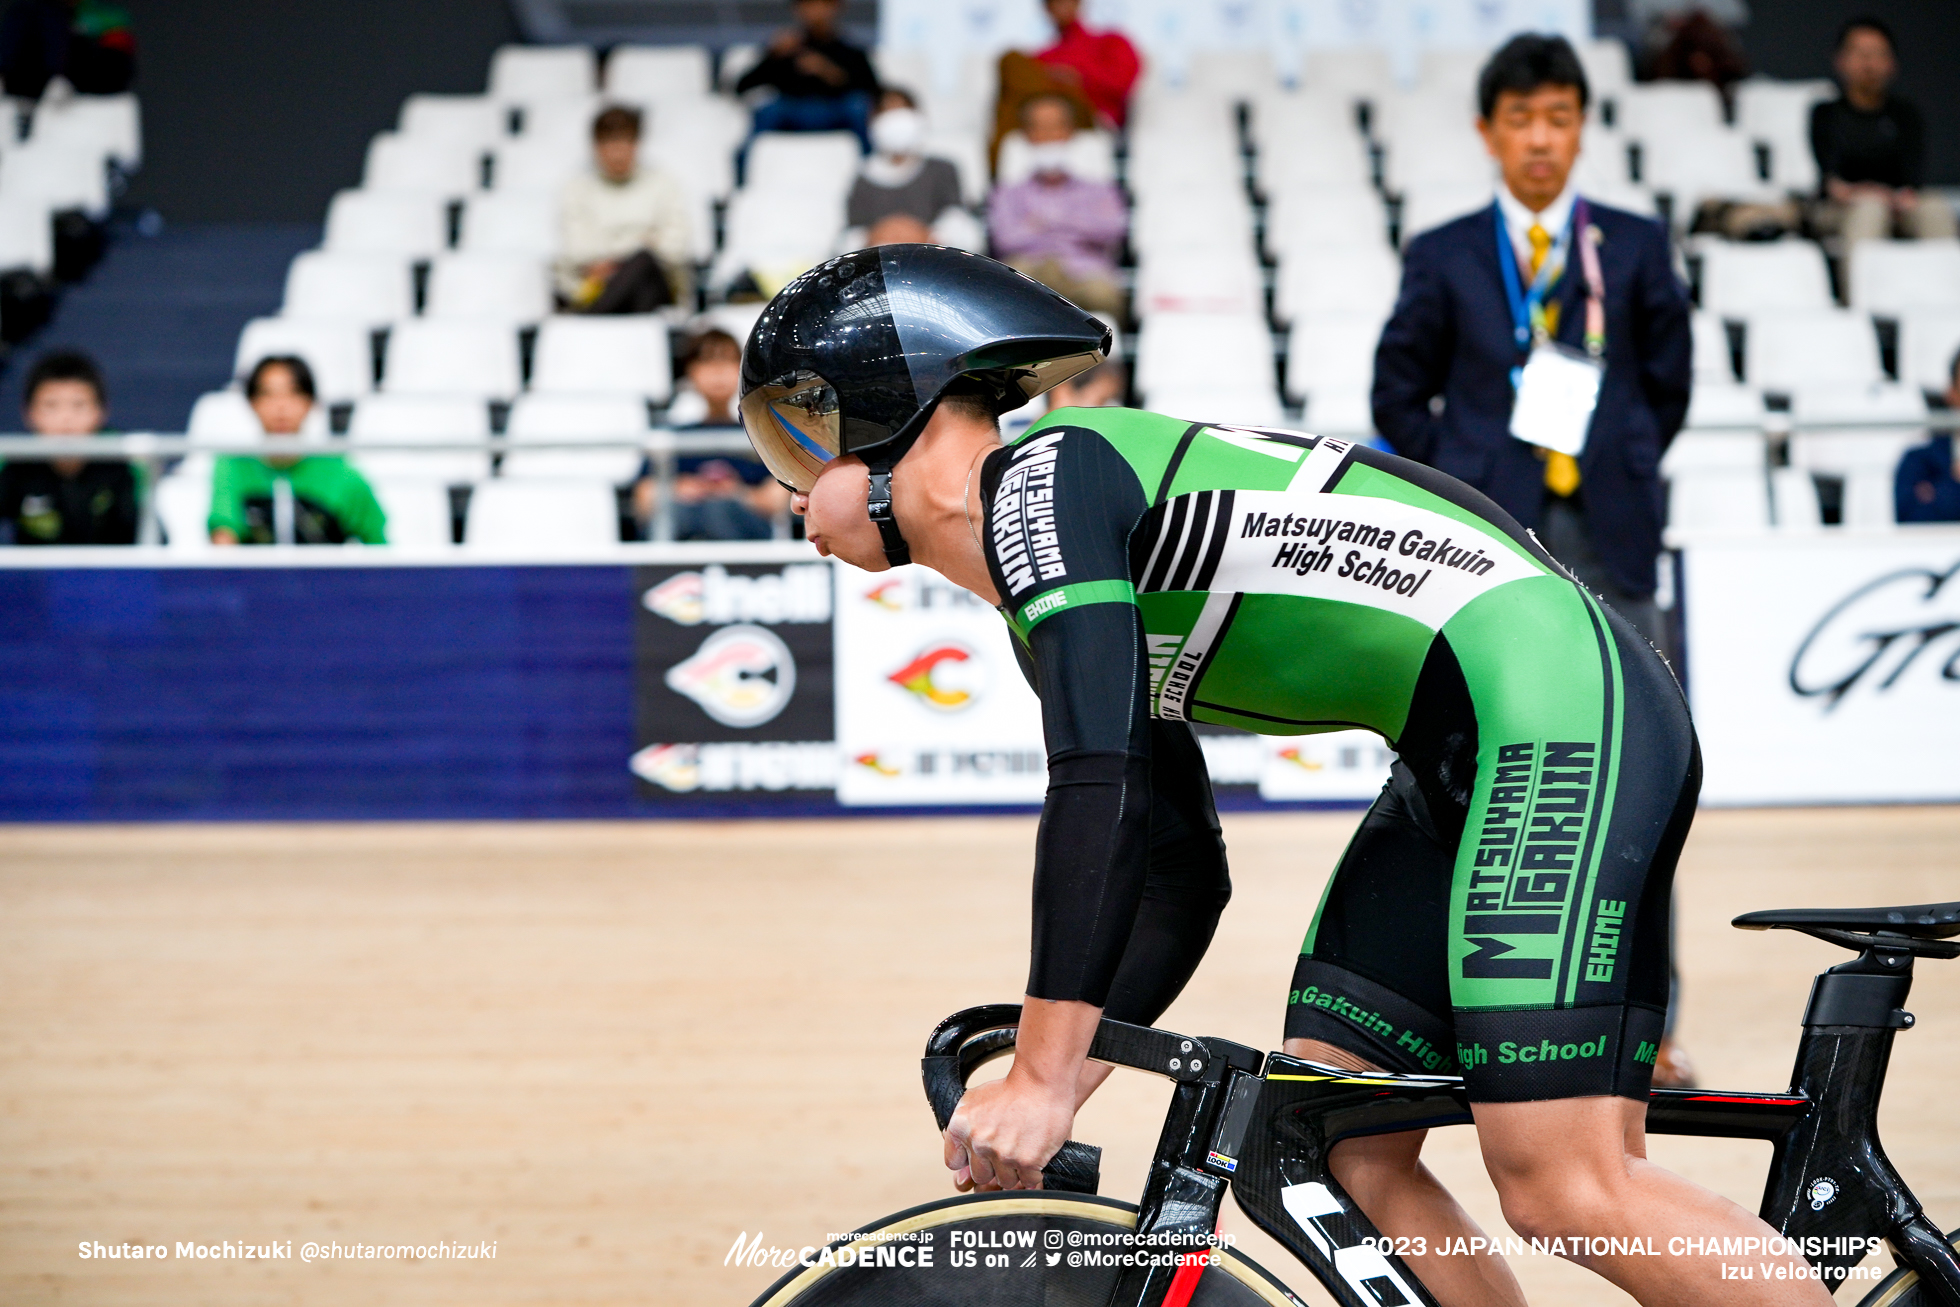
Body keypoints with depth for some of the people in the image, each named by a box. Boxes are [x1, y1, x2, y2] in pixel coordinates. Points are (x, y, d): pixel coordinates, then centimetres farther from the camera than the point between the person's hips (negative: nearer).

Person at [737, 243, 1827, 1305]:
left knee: (1564, 1187, -16)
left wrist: (1042, 1077, -19)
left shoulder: (1041, 475, -9)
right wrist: (1051, 1086, 15)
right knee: (1337, 1148, 6)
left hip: (1560, 710, -10)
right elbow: (1178, 873, 24)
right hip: (1463, 765, 10)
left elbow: (1098, 784, -21)